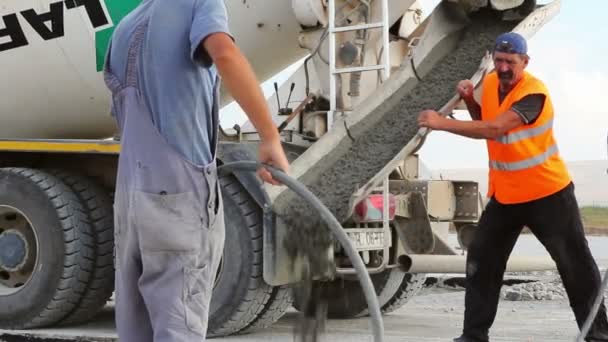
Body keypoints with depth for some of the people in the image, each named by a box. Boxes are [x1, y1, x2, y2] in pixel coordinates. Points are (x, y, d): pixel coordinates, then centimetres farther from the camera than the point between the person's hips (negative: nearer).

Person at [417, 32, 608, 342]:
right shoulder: (490, 83, 1)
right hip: (504, 195, 7)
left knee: (576, 265, 1)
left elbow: (494, 129, -35)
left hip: (547, 193, -7)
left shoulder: (534, 93, -24)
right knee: (480, 261, 6)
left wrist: (441, 123, -35)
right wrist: (470, 101, -3)